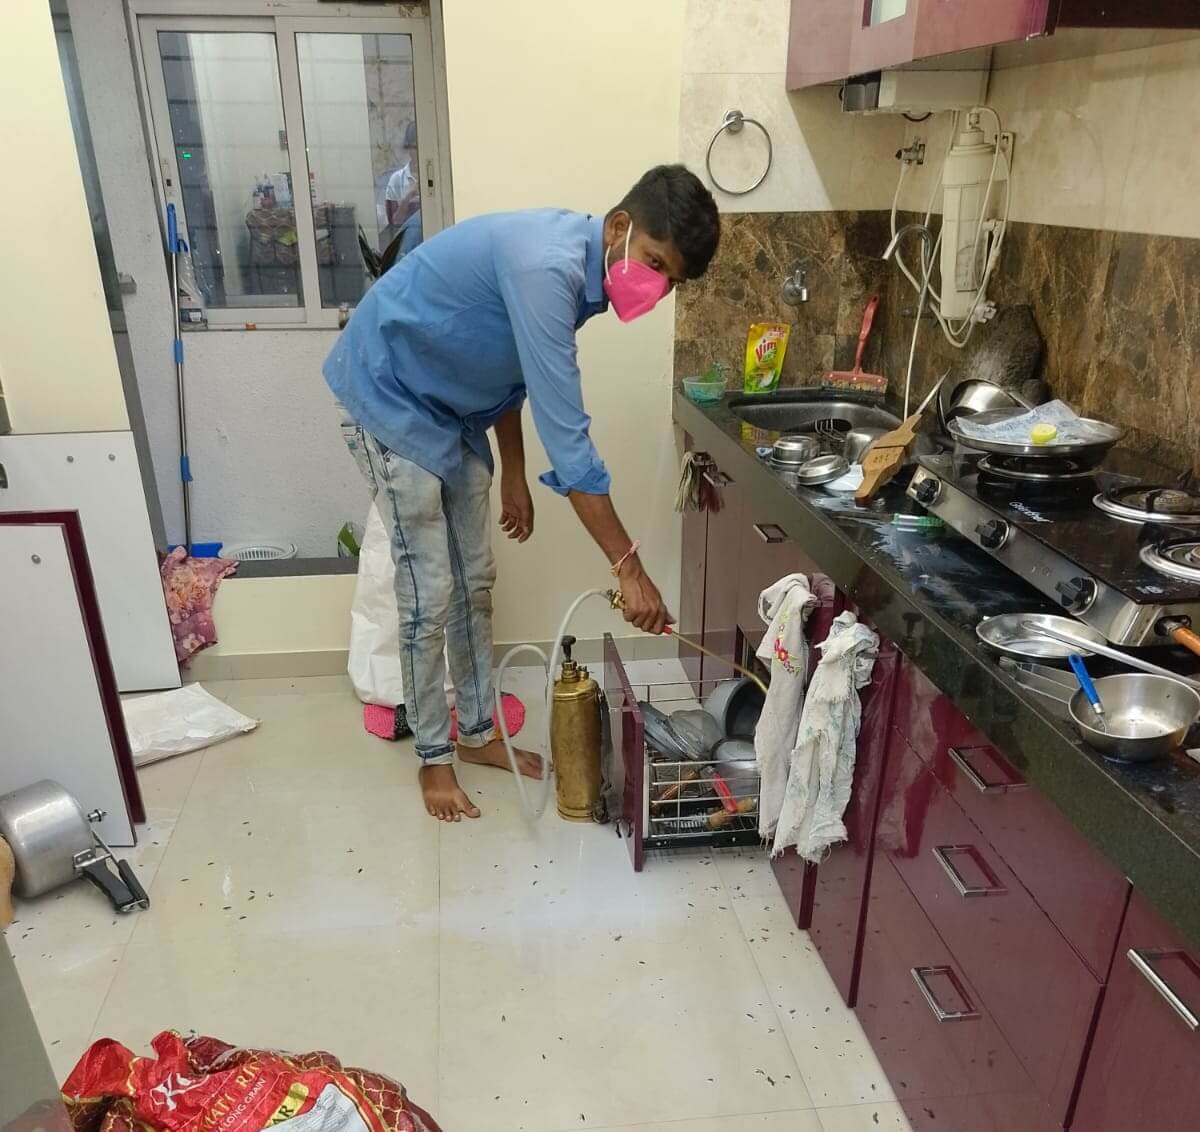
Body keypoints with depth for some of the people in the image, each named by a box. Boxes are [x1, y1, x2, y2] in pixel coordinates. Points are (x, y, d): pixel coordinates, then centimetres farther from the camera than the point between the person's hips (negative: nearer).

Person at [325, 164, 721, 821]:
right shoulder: (546, 267, -32)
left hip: (449, 406, 9)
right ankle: (434, 757, 16)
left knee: (474, 580, 12)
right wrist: (628, 565, -33)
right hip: (388, 397, -9)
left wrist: (512, 474, 12)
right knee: (429, 594, -4)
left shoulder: (576, 261, -2)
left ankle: (477, 733, 28)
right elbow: (565, 436, -36)